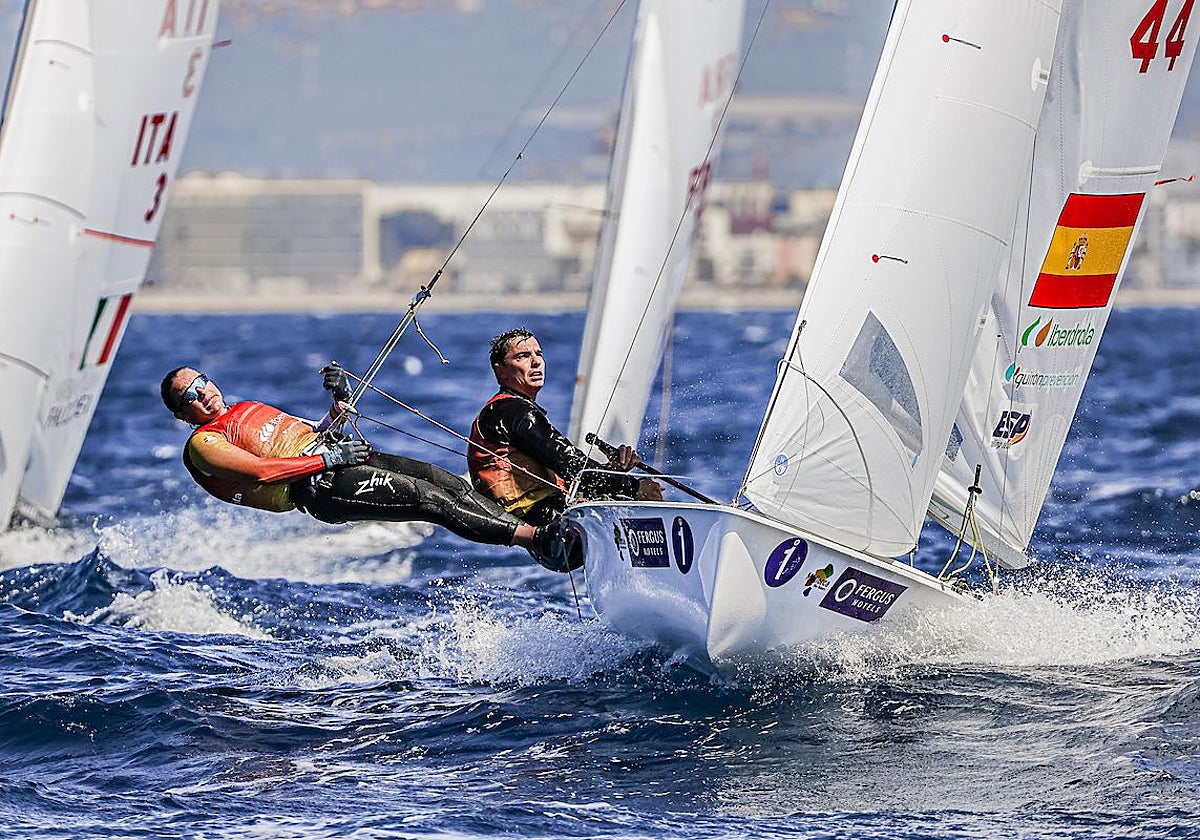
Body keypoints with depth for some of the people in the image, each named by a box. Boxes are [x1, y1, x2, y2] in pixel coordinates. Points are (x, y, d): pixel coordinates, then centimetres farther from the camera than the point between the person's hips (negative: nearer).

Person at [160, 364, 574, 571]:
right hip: (316, 488, -9)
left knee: (447, 483, -10)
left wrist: (340, 401, 11)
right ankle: (535, 538, -28)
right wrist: (326, 458, -16)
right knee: (427, 498, -22)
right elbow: (258, 470, -13)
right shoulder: (203, 445, 3)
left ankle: (525, 526, -18)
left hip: (333, 460, 9)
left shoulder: (248, 408, 30)